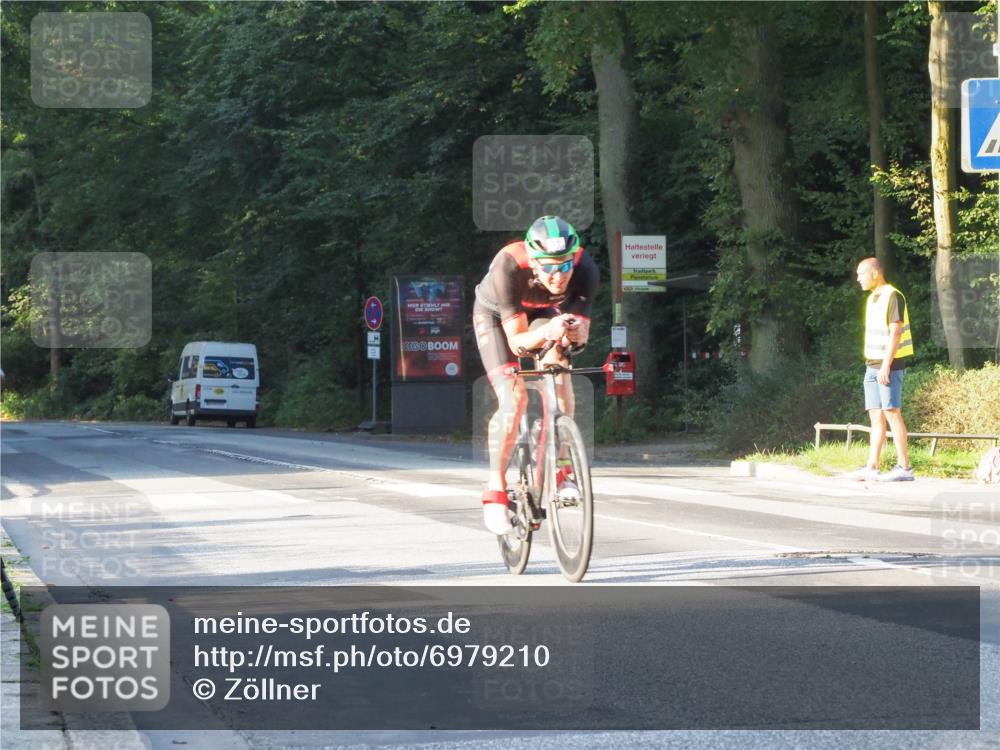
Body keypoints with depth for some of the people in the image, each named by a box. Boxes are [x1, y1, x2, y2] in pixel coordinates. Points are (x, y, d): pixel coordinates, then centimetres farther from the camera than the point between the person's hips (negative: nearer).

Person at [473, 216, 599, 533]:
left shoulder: (585, 269, -33)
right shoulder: (508, 268, -41)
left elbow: (581, 331, -27)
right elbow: (516, 340, -37)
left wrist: (574, 334, -50)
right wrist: (547, 333, -56)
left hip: (541, 311, 3)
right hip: (496, 314, -3)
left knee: (559, 375, -24)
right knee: (514, 399, -20)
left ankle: (559, 469, -9)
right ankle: (495, 489, -7)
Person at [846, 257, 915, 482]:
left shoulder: (892, 296, -10)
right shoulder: (872, 299, 17)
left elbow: (895, 332, -16)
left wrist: (886, 366, -20)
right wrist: (870, 364, 17)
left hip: (889, 365, -9)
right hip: (872, 366, 9)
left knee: (892, 413, -10)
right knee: (876, 416, 6)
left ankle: (904, 468, -9)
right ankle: (871, 468, 5)